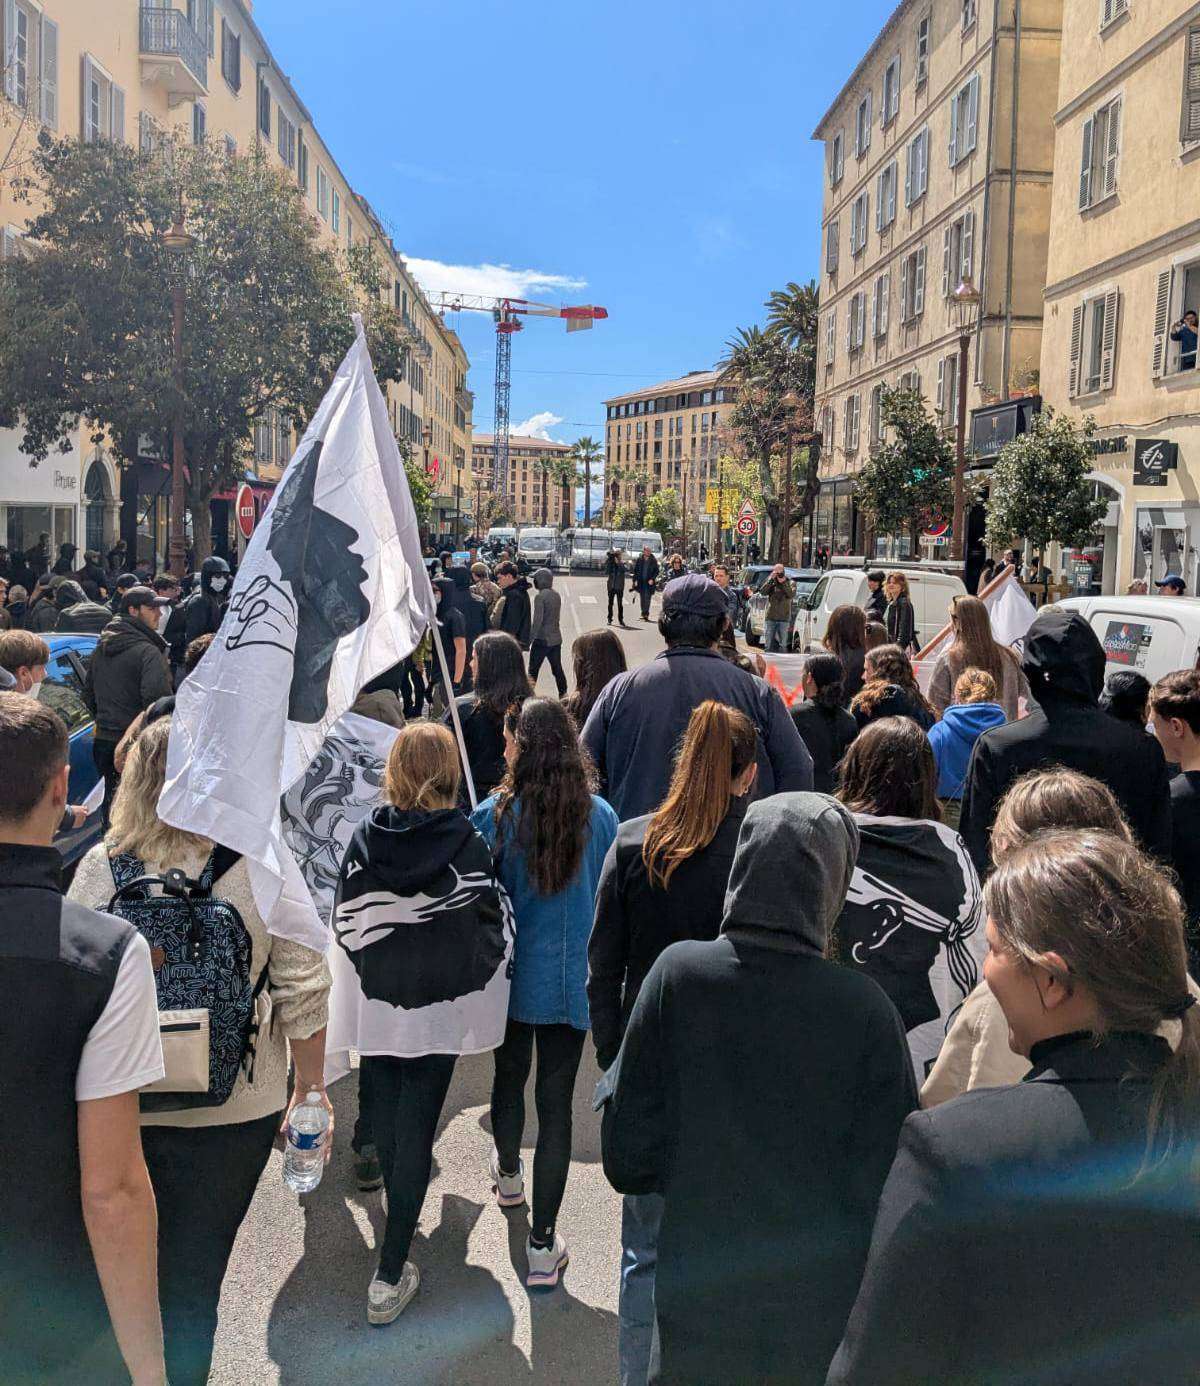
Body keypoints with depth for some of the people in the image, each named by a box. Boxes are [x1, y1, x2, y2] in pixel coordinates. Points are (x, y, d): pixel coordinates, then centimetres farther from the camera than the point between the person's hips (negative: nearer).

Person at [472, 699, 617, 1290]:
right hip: (572, 982, 0)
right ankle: (542, 1245, 11)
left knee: (509, 1076, 25)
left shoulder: (493, 816, -14)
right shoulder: (600, 816, -10)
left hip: (510, 977, 1)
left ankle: (508, 1175, 52)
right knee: (556, 1103, 6)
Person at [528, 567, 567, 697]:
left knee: (533, 671, 1)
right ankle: (563, 696, 17)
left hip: (542, 639, -7)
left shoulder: (540, 596, -16)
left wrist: (529, 640, -14)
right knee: (557, 669, 13)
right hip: (556, 639, 7)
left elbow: (537, 621, -19)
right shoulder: (556, 595, 6)